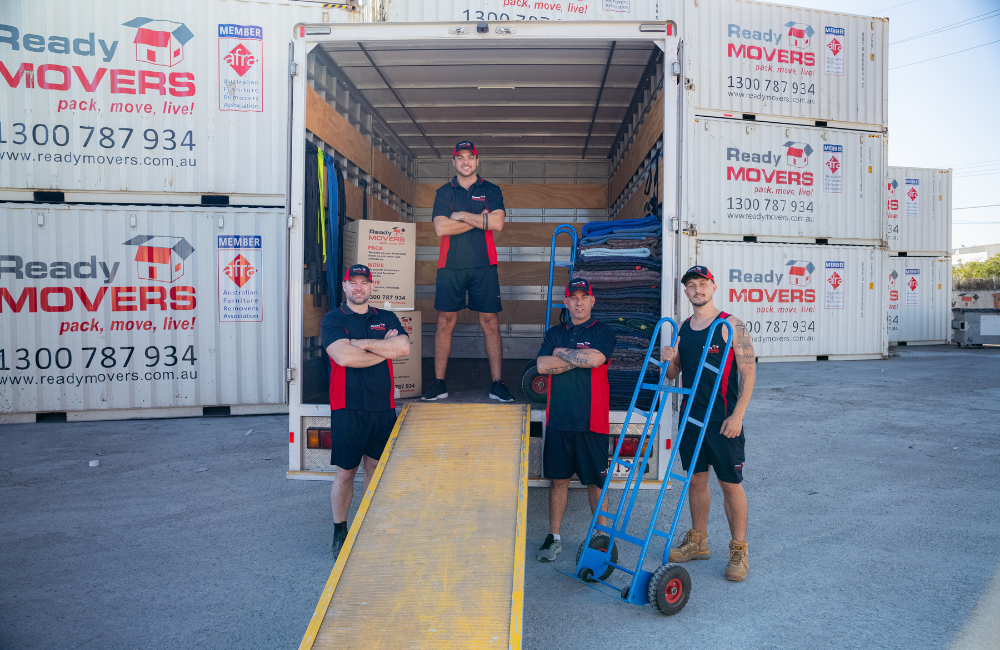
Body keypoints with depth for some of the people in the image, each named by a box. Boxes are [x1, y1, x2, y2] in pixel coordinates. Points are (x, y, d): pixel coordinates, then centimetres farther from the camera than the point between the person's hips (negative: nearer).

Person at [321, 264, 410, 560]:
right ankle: (339, 532, 18)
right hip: (348, 408, -3)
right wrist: (384, 349, -6)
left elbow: (403, 347, -7)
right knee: (345, 472, 2)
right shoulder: (333, 320, 2)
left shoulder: (387, 319, 12)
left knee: (376, 469, 10)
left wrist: (362, 342, -9)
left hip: (383, 407, 3)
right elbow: (343, 356, -16)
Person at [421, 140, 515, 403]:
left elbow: (497, 223, -7)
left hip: (483, 265, 0)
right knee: (445, 322, 1)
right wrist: (479, 219, -5)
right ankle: (439, 382, 8)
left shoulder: (491, 191, 10)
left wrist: (461, 215, -5)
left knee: (490, 323, -1)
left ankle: (497, 383, 4)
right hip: (450, 265, 1)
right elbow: (441, 228, -4)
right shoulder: (444, 192, 11)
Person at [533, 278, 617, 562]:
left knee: (595, 482, 5)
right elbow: (542, 365, -3)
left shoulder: (603, 333, 2)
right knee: (558, 479, 9)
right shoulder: (554, 333, 12)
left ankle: (601, 534, 20)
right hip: (558, 419, 3)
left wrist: (562, 353, -4)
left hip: (591, 421, -3)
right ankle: (553, 537, 20)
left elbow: (595, 358, -18)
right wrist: (579, 359, -7)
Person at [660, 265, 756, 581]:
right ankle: (698, 541, 27)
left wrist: (737, 415, -16)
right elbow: (673, 374, 17)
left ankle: (739, 550, 14)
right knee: (696, 479, 13)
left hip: (723, 420, -5)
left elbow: (748, 372, -10)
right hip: (691, 416, 6)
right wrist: (668, 359, -6)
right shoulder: (683, 328, 11)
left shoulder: (731, 325, -7)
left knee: (731, 484, 1)